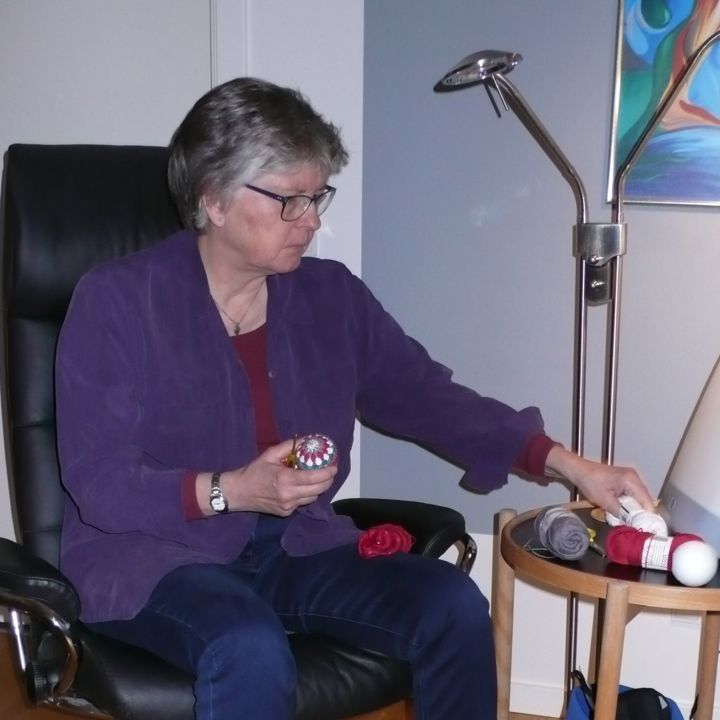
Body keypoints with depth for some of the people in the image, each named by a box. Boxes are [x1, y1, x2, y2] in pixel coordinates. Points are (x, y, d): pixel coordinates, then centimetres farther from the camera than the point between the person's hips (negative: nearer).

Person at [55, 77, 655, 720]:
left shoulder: (331, 295, 6)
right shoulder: (115, 302, -8)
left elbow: (425, 396, 5)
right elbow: (98, 485, -11)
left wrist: (568, 464, -3)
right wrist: (230, 491, -24)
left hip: (295, 547, 5)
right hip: (152, 554, -4)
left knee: (454, 606, -16)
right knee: (253, 652, -36)